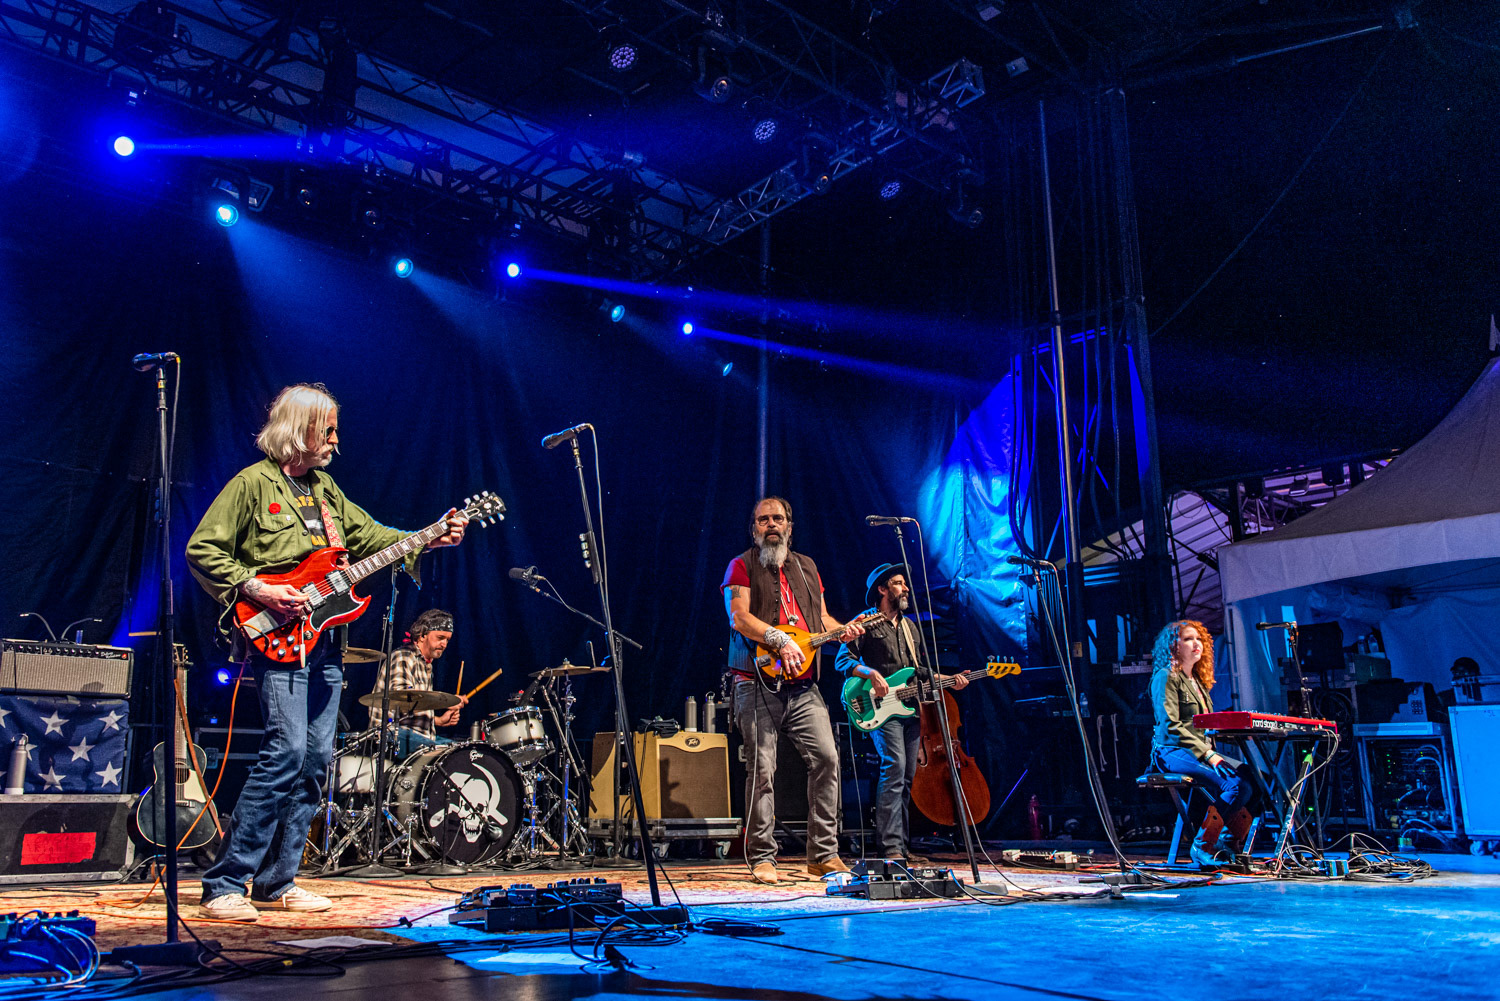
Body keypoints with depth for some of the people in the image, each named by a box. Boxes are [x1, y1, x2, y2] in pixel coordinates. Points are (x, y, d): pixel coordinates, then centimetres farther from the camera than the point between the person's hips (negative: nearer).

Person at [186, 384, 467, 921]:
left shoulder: (325, 487, 20)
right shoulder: (252, 483, -3)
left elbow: (367, 535, 20)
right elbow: (202, 550, -6)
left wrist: (429, 540, 7)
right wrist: (258, 591, -15)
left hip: (324, 643, 8)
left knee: (315, 760, 6)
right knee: (286, 750, -17)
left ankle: (276, 882, 16)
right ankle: (224, 885, -9)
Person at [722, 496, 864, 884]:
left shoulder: (807, 567, 20)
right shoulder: (742, 566, 4)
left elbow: (821, 617, 23)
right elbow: (739, 617, -10)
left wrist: (840, 629, 2)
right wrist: (781, 641, -19)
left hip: (803, 685, 5)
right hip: (758, 684, -5)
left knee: (826, 758, -3)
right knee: (762, 771, -4)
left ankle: (823, 854, 7)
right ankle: (762, 859, 6)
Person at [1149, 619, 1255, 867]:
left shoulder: (1198, 680, 22)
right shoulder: (1166, 677, -5)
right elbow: (1171, 725, -14)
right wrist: (1207, 754, -19)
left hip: (1202, 750, 8)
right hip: (1172, 751, -8)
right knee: (1233, 784, -27)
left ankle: (1230, 842, -7)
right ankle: (1203, 847, -15)